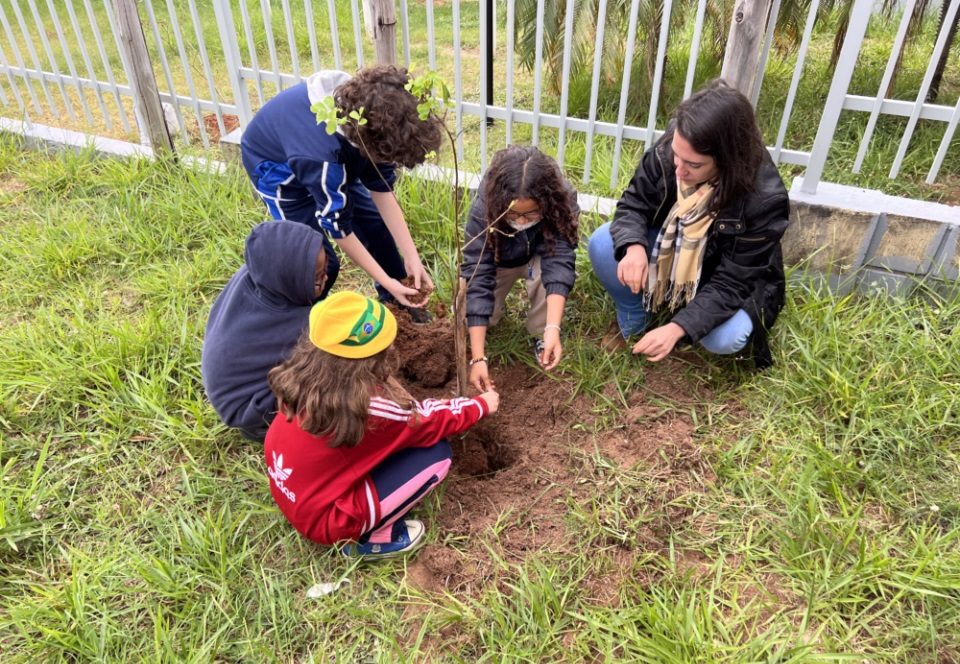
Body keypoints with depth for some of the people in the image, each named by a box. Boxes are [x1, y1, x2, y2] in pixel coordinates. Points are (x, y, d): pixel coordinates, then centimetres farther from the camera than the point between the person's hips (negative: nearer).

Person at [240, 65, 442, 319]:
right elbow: (338, 226, -32)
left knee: (375, 220, 4)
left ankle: (399, 299, 25)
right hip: (276, 165, -6)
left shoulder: (369, 120, -28)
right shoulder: (322, 153, -46)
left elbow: (381, 190, -18)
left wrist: (412, 258, -21)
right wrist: (386, 281, -26)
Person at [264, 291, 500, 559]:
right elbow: (431, 420, -9)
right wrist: (482, 404, 8)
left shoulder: (305, 374, -11)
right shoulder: (369, 407, -28)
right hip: (323, 518, -7)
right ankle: (368, 540, 1)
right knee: (436, 453, -11)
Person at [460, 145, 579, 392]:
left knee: (547, 274, -34)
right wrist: (478, 358, -42)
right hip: (498, 261, 1)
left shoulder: (562, 201, -35)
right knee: (468, 310, -16)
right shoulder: (483, 210, -37)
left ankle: (539, 333, -6)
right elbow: (476, 277, -38)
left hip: (540, 256, -1)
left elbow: (559, 260, -41)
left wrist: (552, 328, -55)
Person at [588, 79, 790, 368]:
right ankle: (632, 321, 2)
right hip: (668, 251, 3)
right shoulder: (668, 149, -25)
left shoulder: (764, 199, -34)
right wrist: (634, 248, -36)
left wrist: (677, 327, -41)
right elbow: (634, 204, -13)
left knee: (726, 338, -31)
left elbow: (731, 282, -29)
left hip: (724, 280, -3)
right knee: (602, 244, -23)